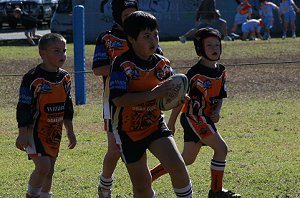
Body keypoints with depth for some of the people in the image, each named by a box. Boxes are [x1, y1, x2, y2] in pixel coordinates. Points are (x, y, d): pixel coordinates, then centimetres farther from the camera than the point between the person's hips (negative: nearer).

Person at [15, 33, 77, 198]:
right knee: (43, 166, -18)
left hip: (54, 131, 7)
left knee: (50, 169, 12)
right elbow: (23, 108, -14)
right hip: (35, 130, -7)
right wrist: (22, 134, -16)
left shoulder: (65, 77, 5)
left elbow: (67, 106, 16)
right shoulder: (33, 78, -17)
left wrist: (70, 131, 17)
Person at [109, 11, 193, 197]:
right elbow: (118, 99, -30)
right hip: (128, 131, -3)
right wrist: (152, 94, -33)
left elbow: (172, 94, 12)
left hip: (155, 124, 3)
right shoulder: (122, 64, -19)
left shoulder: (162, 64, -2)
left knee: (178, 167, -17)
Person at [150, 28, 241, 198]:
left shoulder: (221, 71, 6)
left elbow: (220, 96, 15)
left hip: (206, 118, 8)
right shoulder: (195, 73, -17)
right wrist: (171, 124, -7)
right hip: (193, 117, -8)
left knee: (188, 159, 14)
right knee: (221, 148, -14)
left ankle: (149, 176, 25)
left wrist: (217, 112, -6)